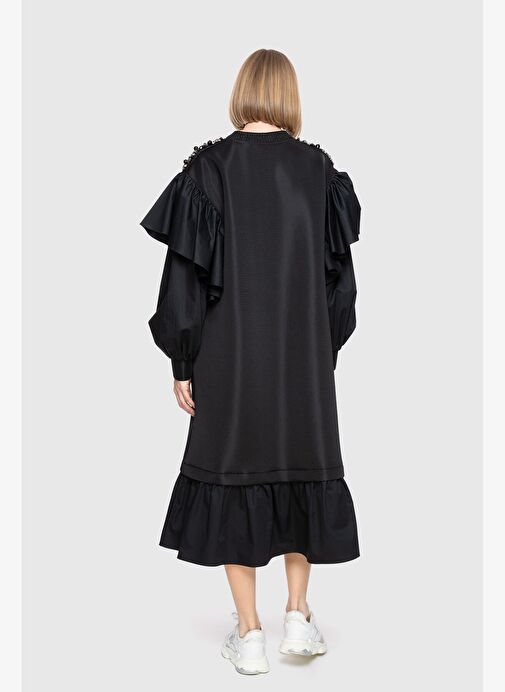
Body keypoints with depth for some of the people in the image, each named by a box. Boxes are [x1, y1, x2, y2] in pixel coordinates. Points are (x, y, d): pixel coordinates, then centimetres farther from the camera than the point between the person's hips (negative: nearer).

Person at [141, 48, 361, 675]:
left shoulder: (210, 167, -7)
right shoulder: (320, 170, 1)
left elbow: (188, 272, -8)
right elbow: (338, 272, 4)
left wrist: (181, 362, 0)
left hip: (229, 351, -2)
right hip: (303, 353, 2)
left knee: (232, 471, 8)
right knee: (301, 465, 16)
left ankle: (249, 634, 14)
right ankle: (298, 616, 19)